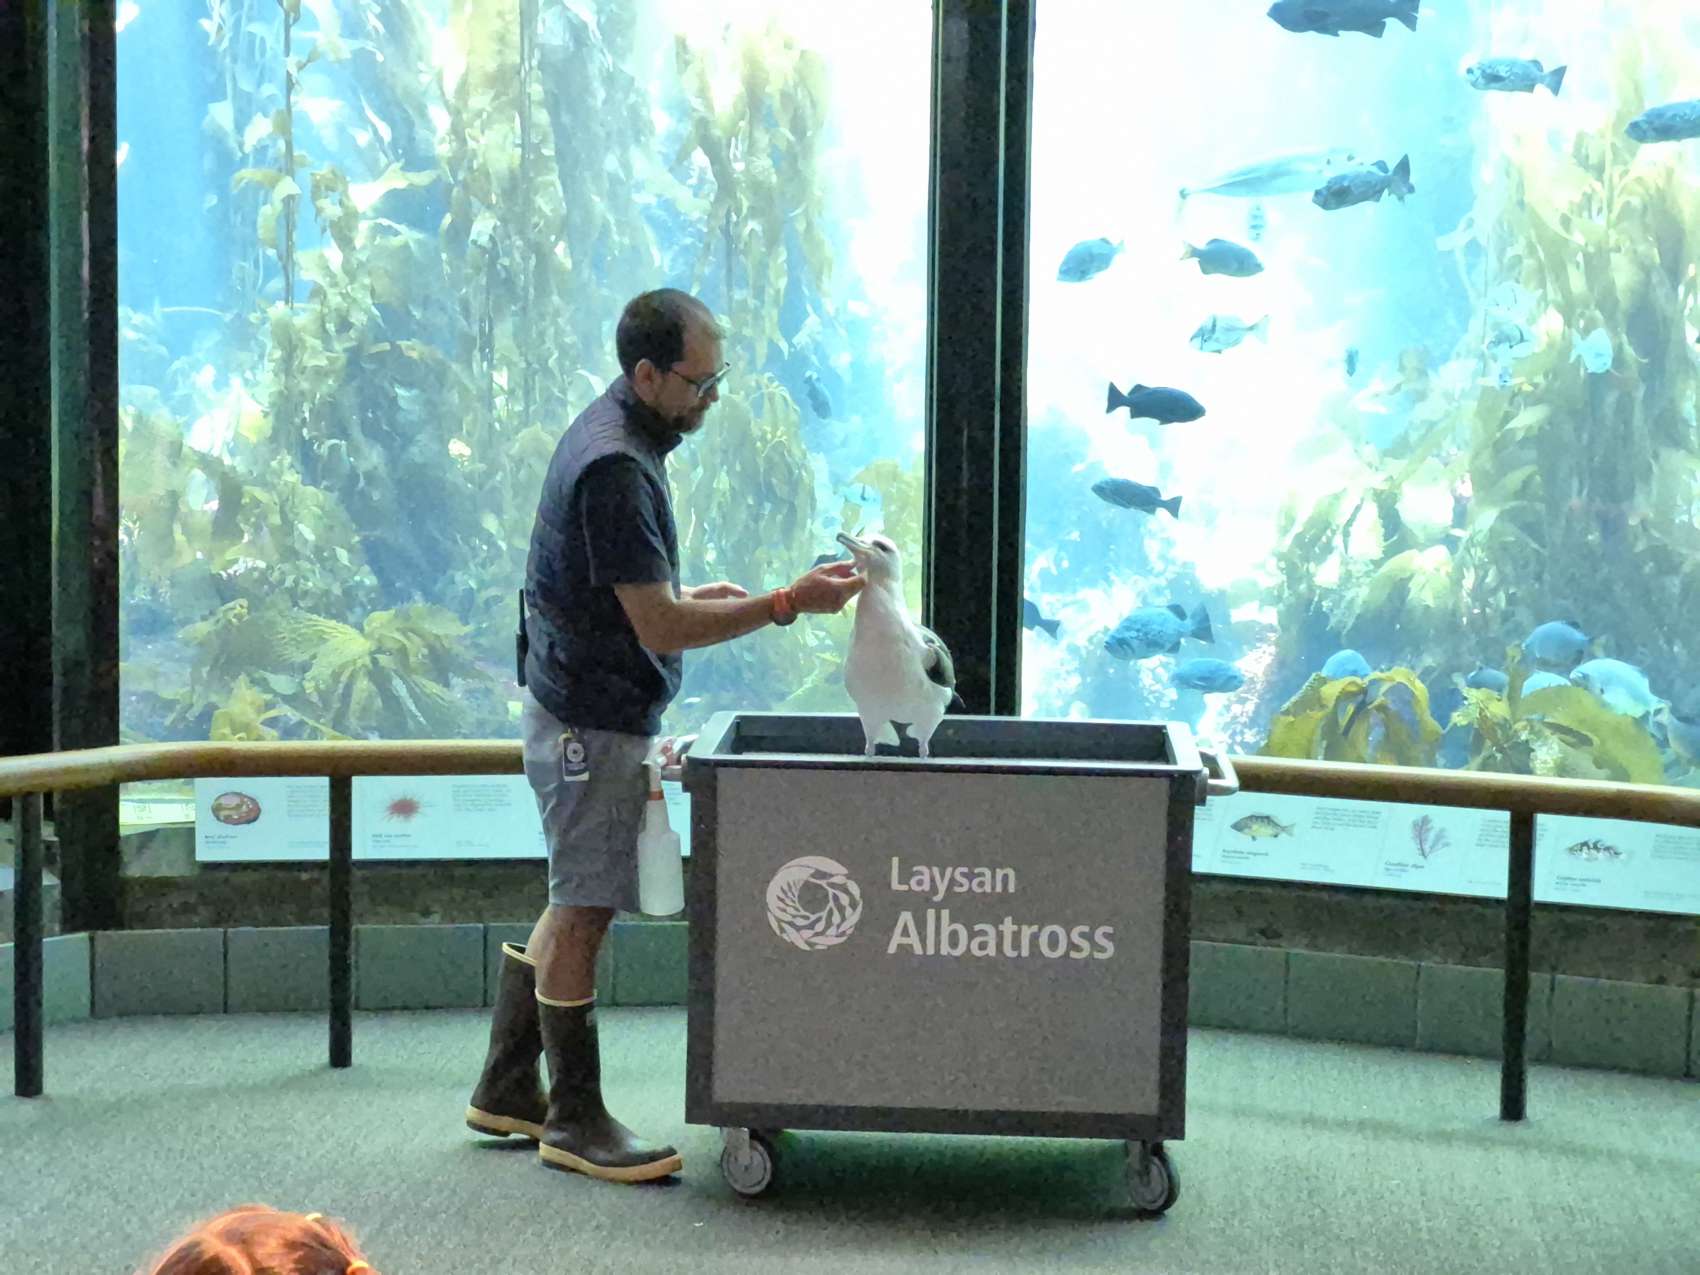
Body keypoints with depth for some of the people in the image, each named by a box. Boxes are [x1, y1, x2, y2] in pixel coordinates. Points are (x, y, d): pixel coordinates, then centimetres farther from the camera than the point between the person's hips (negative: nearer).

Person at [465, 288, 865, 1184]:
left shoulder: (615, 438, 10)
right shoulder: (613, 466, -23)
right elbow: (660, 628, -24)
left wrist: (690, 598, 10)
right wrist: (788, 603, -23)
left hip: (587, 712, 10)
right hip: (593, 722, -10)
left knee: (574, 905, 16)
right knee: (583, 914, -2)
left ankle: (505, 1092, 25)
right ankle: (574, 1121, 8)